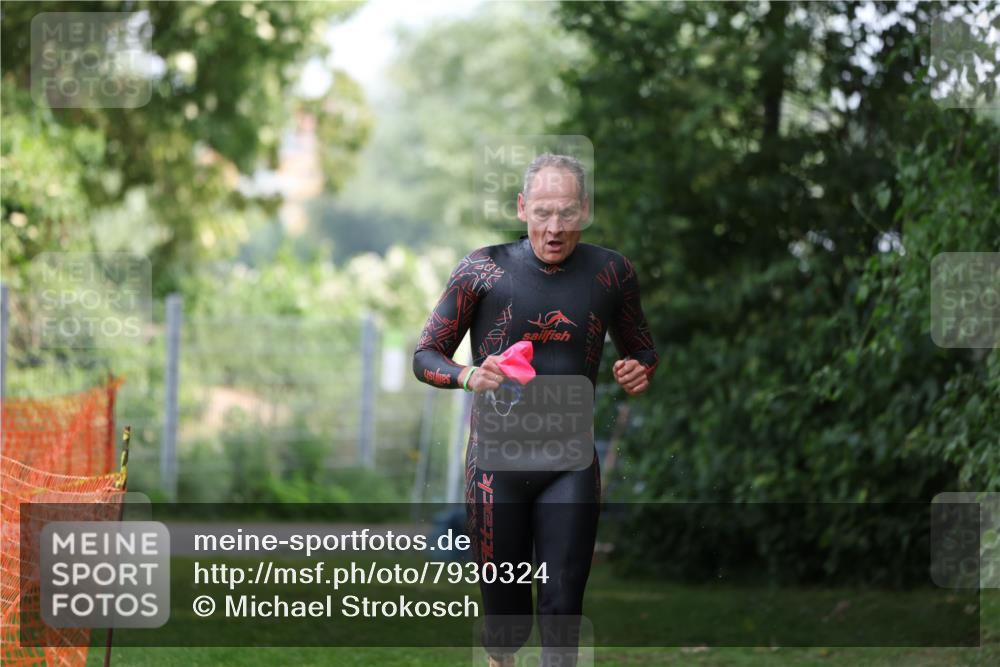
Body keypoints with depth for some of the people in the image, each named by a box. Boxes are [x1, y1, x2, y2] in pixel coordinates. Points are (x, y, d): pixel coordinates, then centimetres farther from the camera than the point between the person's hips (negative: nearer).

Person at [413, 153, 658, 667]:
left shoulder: (611, 273, 1)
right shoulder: (484, 269, -5)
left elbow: (642, 350, 17)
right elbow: (425, 356, -1)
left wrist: (639, 373, -7)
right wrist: (470, 376, -22)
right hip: (497, 462, -1)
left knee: (562, 611, -5)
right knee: (506, 615, 8)